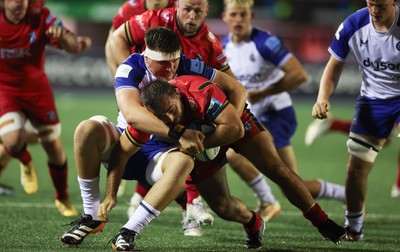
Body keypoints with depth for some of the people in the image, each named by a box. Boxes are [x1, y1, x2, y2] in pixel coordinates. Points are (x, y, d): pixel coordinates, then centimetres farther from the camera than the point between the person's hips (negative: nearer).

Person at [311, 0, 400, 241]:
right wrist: (323, 98, -15)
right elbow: (335, 66, 0)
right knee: (356, 168, 0)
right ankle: (353, 228, 18)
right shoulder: (353, 26, -15)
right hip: (373, 101, 3)